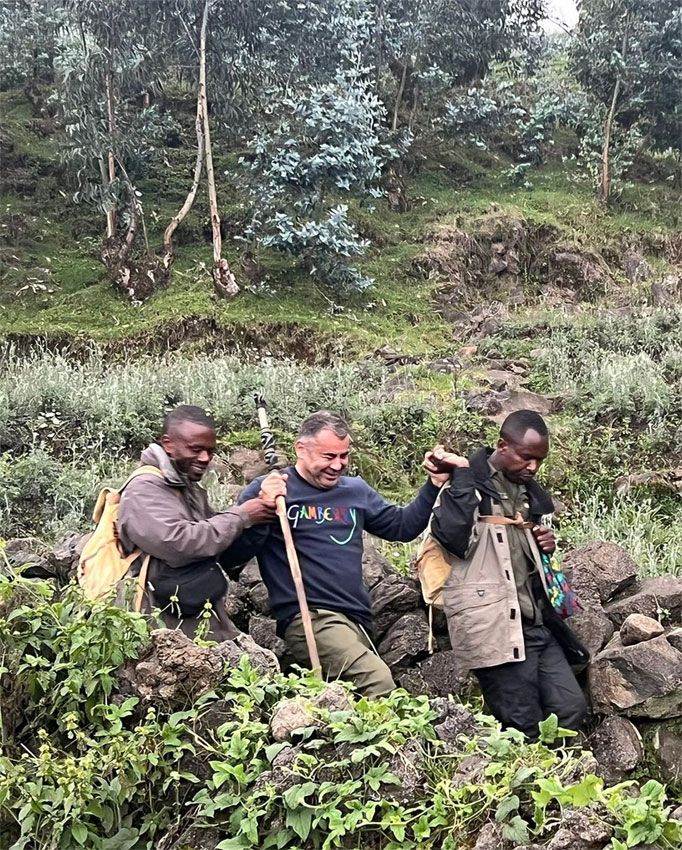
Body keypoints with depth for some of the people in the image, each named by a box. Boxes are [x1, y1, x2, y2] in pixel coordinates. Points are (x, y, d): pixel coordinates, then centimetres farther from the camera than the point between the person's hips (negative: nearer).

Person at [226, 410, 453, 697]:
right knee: (378, 681, -26)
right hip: (309, 617, -7)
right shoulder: (266, 490, -3)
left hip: (357, 619, 7)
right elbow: (234, 555, -9)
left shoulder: (356, 490, 16)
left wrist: (433, 485, 10)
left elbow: (403, 526, 22)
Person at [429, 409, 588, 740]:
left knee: (571, 708, 7)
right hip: (494, 626, -8)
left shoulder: (529, 491, 16)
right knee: (524, 730, -3)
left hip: (536, 623, 8)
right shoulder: (466, 484, -6)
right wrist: (462, 476, -20)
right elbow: (455, 539, -24)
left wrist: (547, 545, 7)